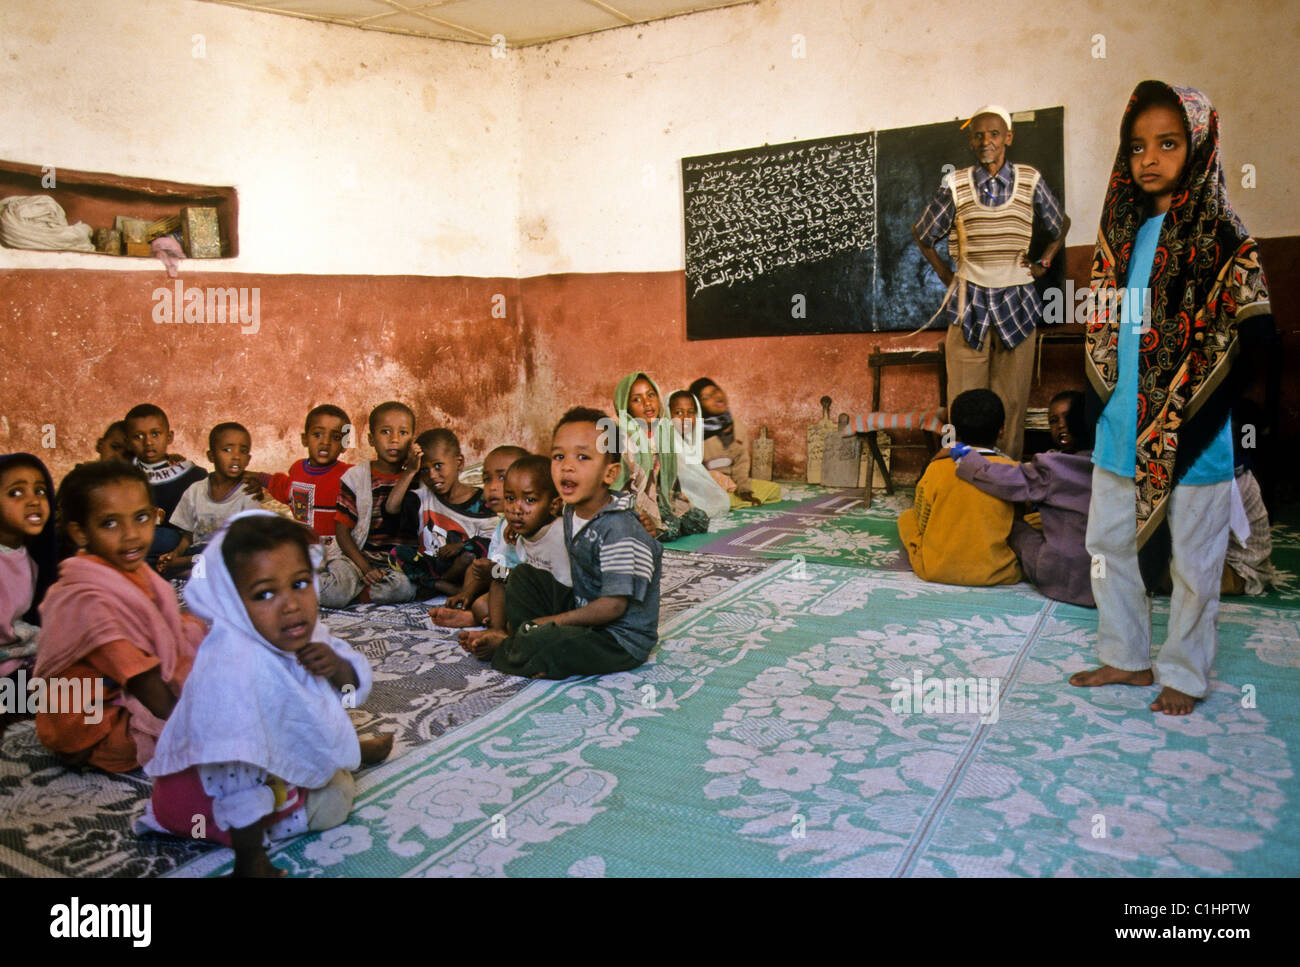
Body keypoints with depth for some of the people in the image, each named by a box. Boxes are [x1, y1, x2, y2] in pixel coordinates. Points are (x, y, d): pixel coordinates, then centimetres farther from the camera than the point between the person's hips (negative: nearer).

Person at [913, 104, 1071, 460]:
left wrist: (1043, 263, 12)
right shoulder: (954, 185, 2)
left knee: (1012, 398, 1)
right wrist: (945, 274, 10)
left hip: (1017, 300, 1)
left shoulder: (1030, 181, 5)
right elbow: (922, 234, 15)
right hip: (969, 301, -1)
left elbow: (1061, 224, 22)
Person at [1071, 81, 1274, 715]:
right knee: (1109, 544, 13)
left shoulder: (1219, 238, -7)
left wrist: (1199, 416, -16)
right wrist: (1098, 400, 6)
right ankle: (1126, 656, 29)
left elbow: (1252, 332, -11)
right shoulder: (1122, 233, 10)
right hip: (1122, 429, 6)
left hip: (1192, 436, -6)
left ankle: (1183, 674, 23)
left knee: (1192, 560, 6)